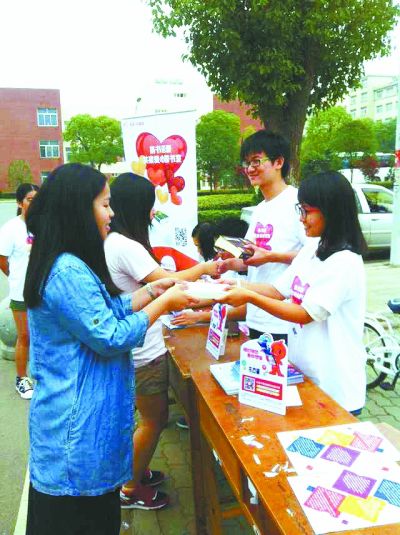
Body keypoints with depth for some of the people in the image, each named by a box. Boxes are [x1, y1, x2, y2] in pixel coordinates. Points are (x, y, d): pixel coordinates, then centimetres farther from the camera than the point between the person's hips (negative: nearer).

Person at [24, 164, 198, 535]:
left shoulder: (66, 264, 7)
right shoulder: (68, 272, -25)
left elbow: (104, 312, 13)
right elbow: (110, 337, -22)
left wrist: (151, 291, 6)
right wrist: (162, 304, -13)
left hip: (77, 413, 10)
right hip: (77, 424, -9)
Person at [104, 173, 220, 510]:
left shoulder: (113, 242, 5)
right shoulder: (126, 247, -24)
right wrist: (204, 268, -7)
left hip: (141, 348, 9)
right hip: (144, 352, -9)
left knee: (154, 418, 24)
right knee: (154, 421, 10)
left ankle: (135, 473, 41)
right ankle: (131, 491, 28)